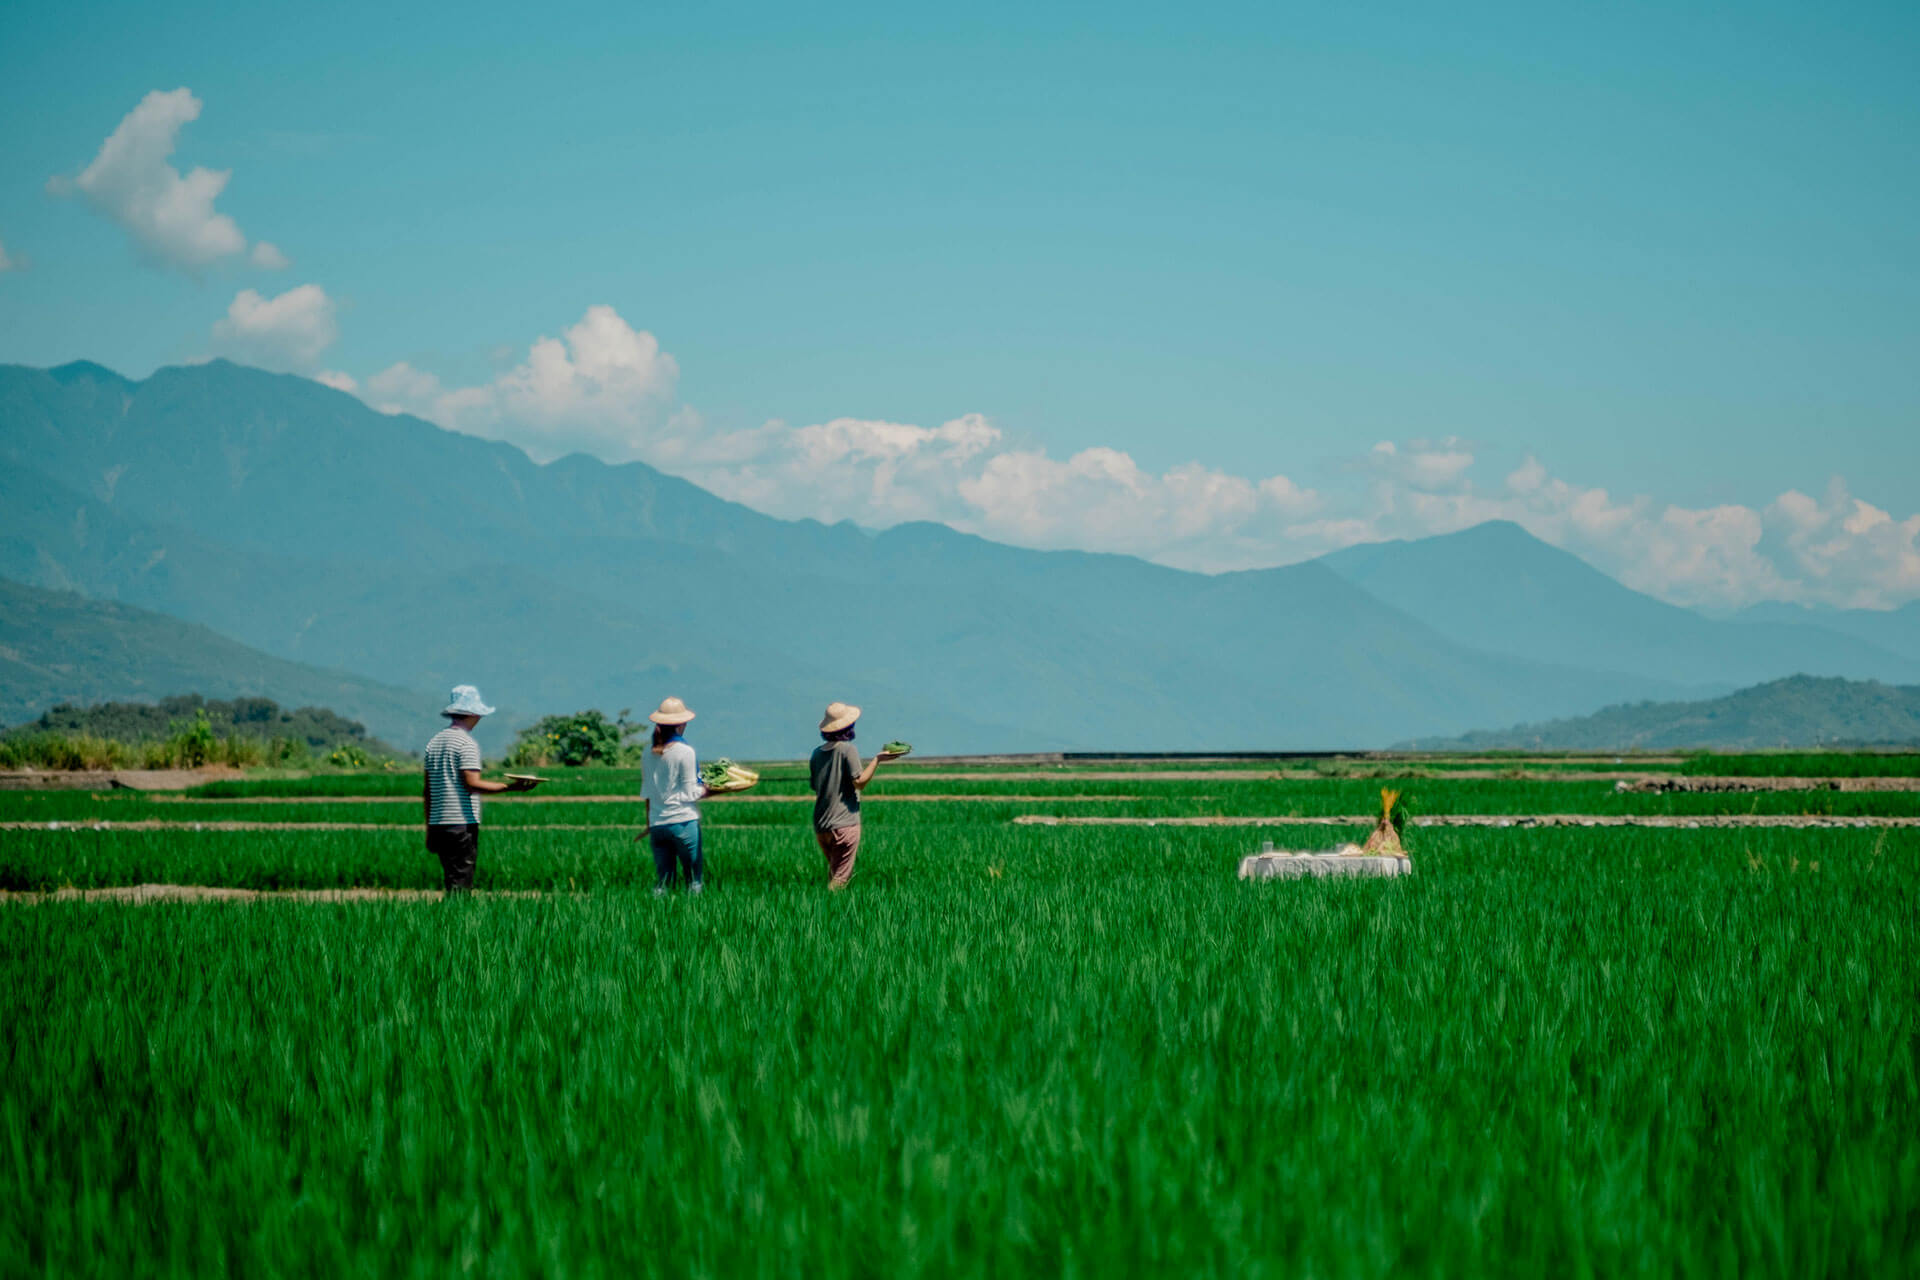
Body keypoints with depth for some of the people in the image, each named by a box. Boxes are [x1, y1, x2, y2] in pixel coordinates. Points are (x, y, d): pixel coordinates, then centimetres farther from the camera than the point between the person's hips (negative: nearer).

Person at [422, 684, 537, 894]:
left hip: (438, 823, 7)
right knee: (461, 884, -5)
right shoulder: (466, 743, -9)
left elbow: (427, 790, 15)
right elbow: (472, 784, -17)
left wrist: (429, 828, 19)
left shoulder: (434, 742, 14)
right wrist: (510, 787, -17)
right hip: (462, 822, -7)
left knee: (453, 881, 11)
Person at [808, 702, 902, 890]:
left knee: (832, 873, 17)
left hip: (820, 825, 6)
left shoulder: (817, 753, 9)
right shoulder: (847, 750, -9)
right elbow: (859, 782, -12)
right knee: (840, 877, -5)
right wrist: (877, 760, -8)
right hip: (845, 823, -6)